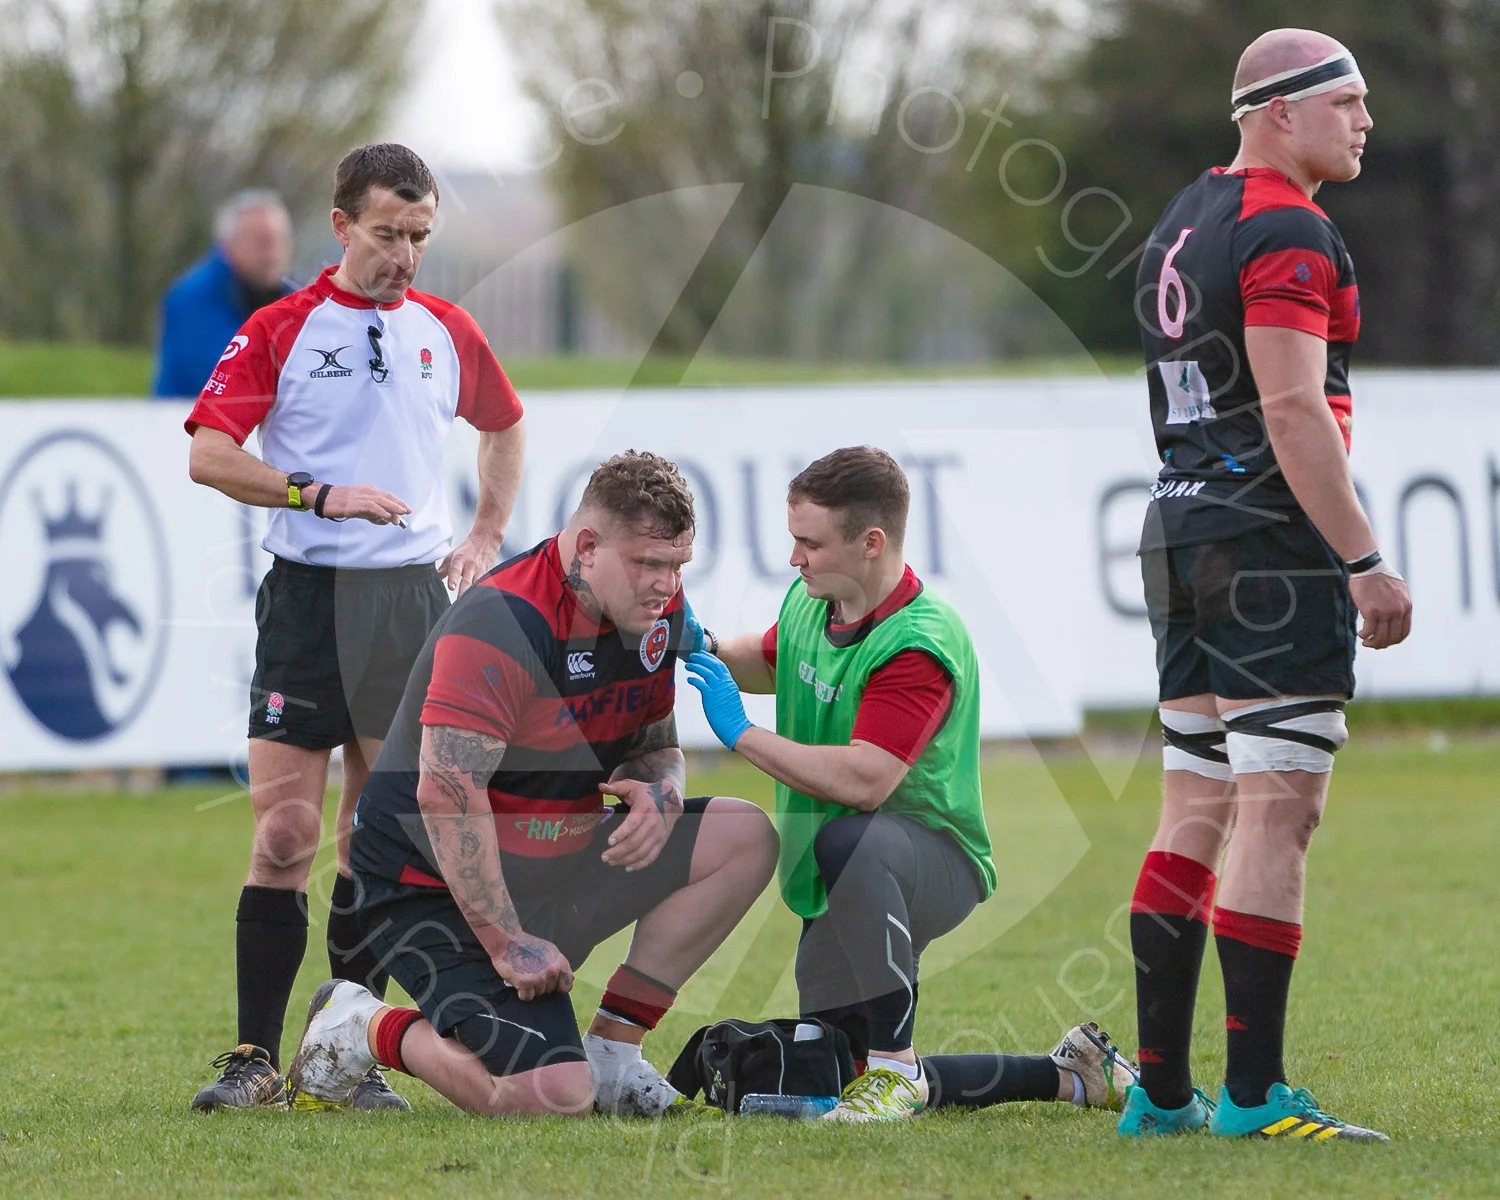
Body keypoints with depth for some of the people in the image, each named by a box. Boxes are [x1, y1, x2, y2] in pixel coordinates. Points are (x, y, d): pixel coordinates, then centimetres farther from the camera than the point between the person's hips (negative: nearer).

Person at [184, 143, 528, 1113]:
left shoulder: (447, 332, 11)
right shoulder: (280, 330, -1)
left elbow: (505, 428, 29)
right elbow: (209, 454, -7)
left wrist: (487, 536, 19)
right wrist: (323, 494, -16)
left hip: (413, 597, 3)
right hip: (307, 596, -3)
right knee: (287, 831, -8)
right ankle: (257, 1057, -4)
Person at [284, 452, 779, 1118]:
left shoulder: (655, 610, 3)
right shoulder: (504, 623, -25)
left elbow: (657, 744, 17)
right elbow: (444, 791, -29)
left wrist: (659, 792, -10)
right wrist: (506, 944, -28)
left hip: (559, 860, 9)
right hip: (433, 885, -9)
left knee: (744, 838, -2)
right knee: (555, 1096, -24)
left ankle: (610, 1049, 2)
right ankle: (365, 1029, 3)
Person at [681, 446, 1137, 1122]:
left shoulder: (919, 645, -25)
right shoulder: (811, 602, 1)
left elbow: (863, 782, -36)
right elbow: (769, 662, 27)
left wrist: (740, 732, -30)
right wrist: (705, 649, 5)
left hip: (934, 861, -9)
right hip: (842, 886, 9)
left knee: (849, 841, -43)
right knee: (840, 1083, 9)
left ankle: (895, 1065, -31)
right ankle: (1071, 1076, 26)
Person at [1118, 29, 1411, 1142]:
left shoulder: (1183, 225, 18)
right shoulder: (1288, 234, -12)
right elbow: (1293, 410, -20)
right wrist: (1365, 562, -19)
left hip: (1182, 537, 10)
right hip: (1274, 548, -10)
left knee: (1198, 815, 11)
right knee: (1278, 814, -8)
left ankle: (1160, 1090, 12)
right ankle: (1254, 1093, -10)